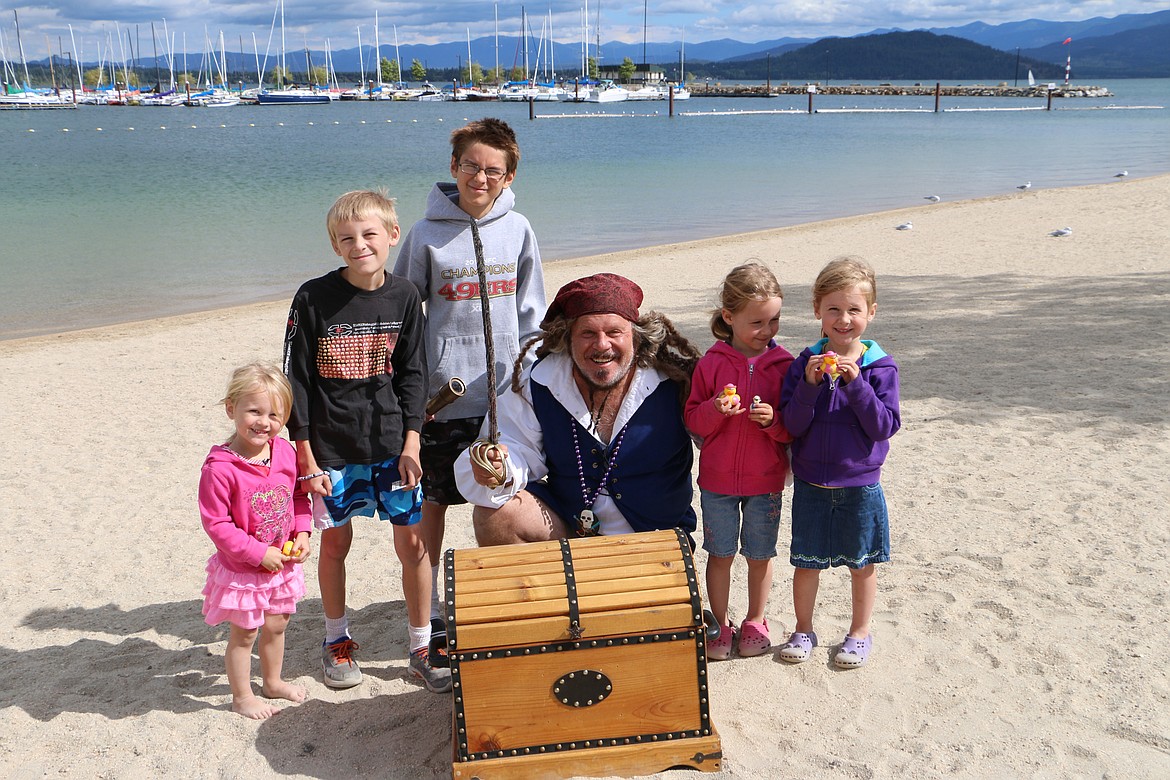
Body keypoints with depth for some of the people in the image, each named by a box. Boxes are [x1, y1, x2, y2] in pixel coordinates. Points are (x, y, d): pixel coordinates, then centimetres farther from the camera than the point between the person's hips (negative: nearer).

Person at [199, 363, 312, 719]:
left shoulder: (285, 452, -6)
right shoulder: (220, 468, -25)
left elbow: (298, 495, 9)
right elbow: (216, 524, -22)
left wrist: (302, 534, -5)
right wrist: (259, 553, -22)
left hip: (283, 564, 6)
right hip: (242, 569, -6)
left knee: (276, 626, 23)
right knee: (244, 635, 11)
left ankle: (273, 681, 46)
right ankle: (242, 696, 32)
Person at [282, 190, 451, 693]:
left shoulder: (404, 297, -2)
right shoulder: (313, 299, -10)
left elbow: (412, 374, 4)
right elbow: (296, 380, -6)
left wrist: (411, 444, -2)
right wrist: (306, 457, -7)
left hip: (392, 445, 2)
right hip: (332, 448, -2)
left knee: (413, 542, 3)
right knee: (335, 542, 11)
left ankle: (421, 647, 20)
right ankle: (336, 641, 32)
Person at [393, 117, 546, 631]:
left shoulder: (517, 230, 2)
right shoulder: (427, 234, -4)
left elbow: (531, 311, 10)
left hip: (505, 393, 2)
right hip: (442, 393, -2)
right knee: (433, 501, 8)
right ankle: (428, 603, 23)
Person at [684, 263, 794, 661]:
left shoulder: (783, 364, -4)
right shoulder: (711, 363, -6)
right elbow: (692, 419, -2)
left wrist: (773, 420, -21)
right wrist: (715, 410, -22)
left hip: (766, 480, 0)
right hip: (718, 479, 0)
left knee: (760, 554, 12)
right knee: (720, 554, 10)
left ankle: (755, 622, 31)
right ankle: (721, 625, 27)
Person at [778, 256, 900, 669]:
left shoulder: (879, 366, -8)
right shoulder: (805, 363, -4)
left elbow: (884, 427, -15)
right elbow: (793, 425, -9)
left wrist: (856, 383, -24)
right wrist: (810, 385, -24)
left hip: (860, 484, -1)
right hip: (810, 484, 1)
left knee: (861, 564, 13)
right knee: (805, 562, 11)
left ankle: (860, 633, 33)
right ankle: (803, 631, 31)